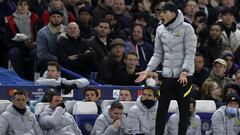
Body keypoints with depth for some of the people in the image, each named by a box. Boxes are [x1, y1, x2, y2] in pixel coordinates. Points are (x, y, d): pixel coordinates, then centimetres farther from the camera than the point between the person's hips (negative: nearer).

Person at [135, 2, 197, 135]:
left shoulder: (186, 28, -6)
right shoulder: (160, 30, 8)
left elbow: (190, 53, -10)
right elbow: (158, 54, 12)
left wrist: (185, 71, -22)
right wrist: (147, 70, 0)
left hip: (184, 76, -4)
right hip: (167, 75, 4)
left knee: (184, 110, 2)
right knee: (161, 110, 0)